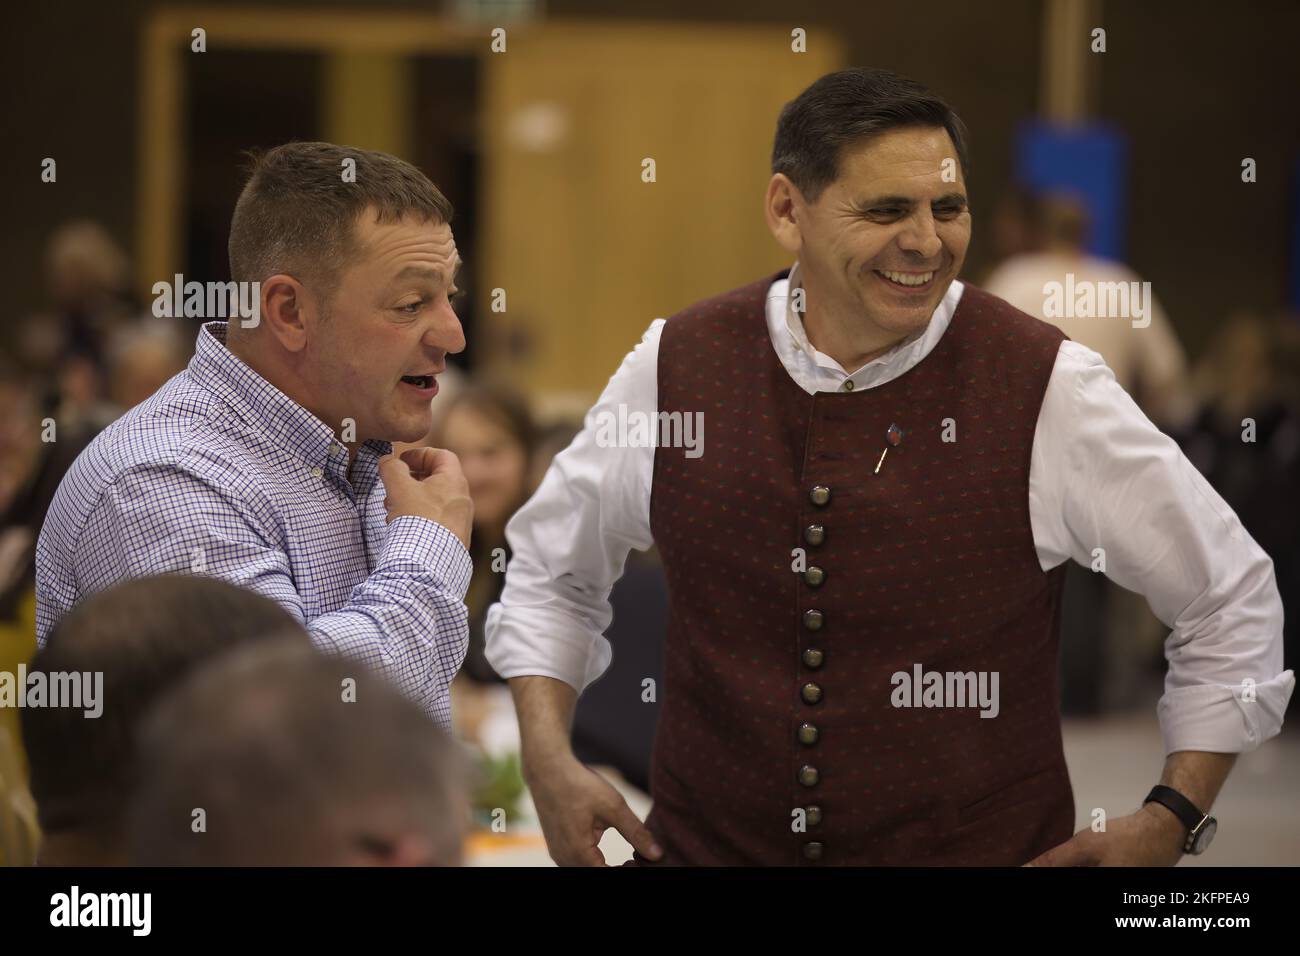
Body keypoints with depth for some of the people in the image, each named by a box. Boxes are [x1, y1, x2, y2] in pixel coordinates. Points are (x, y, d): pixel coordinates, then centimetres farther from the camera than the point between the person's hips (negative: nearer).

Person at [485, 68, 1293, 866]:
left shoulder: (1050, 392, -11)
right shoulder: (673, 371, -4)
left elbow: (1231, 600, 0)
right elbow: (553, 575, 13)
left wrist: (1171, 820, -6)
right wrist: (551, 765, 0)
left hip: (978, 850, -2)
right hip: (706, 845, 2)